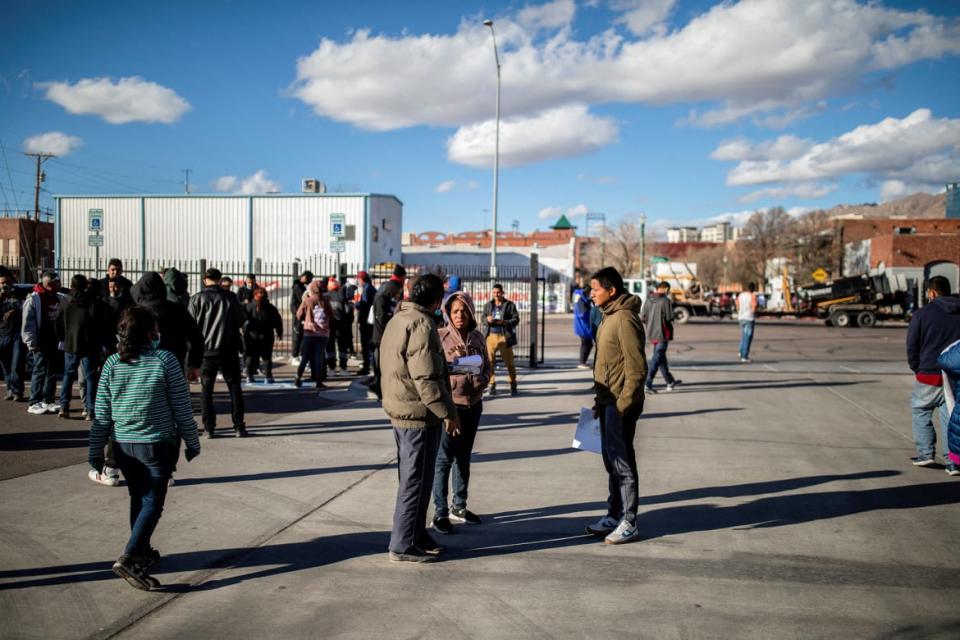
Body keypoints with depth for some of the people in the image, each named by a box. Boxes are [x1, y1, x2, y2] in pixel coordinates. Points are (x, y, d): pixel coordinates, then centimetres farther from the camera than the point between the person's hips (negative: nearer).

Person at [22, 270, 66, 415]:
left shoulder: (60, 298, 10)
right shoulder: (33, 299, -8)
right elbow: (27, 323, -10)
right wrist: (31, 343, -13)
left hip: (56, 342, 6)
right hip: (42, 343, -6)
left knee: (53, 372, 9)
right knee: (40, 372, -2)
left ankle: (49, 401, 18)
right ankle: (34, 403, 4)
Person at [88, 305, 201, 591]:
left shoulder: (112, 363, -1)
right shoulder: (165, 360, -12)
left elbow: (102, 413, 2)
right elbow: (182, 407, -8)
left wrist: (96, 450, 10)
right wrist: (192, 442, 3)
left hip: (123, 445, 5)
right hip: (157, 444, -5)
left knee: (138, 499, 20)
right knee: (152, 503, 2)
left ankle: (142, 553, 33)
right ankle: (129, 558, -11)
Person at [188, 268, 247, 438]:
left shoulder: (197, 298, -5)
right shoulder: (230, 297, -3)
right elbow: (240, 321, 5)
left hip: (206, 349, 0)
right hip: (229, 349, 0)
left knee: (206, 389, 9)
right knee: (234, 387, 8)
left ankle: (209, 427, 7)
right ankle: (239, 427, 5)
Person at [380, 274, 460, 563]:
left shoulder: (396, 320, 13)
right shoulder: (422, 325, -19)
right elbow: (425, 377, -24)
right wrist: (447, 413, -18)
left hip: (399, 410, 10)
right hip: (419, 413, -10)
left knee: (413, 478, 19)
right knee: (416, 481, -1)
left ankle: (417, 535, 30)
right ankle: (403, 545, 6)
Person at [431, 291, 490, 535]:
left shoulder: (478, 338, 7)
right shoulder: (441, 336, -8)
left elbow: (486, 367, 15)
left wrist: (481, 382, -4)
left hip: (473, 404, 6)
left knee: (463, 458, 15)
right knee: (444, 459, -5)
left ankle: (459, 507, 28)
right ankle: (440, 512, 3)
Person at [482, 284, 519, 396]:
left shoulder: (510, 305, 3)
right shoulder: (488, 305, 13)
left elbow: (516, 319, -1)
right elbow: (483, 318, 13)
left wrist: (504, 322, -18)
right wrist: (487, 319, -11)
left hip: (505, 336, -2)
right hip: (491, 336, 2)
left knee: (509, 362, 1)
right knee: (490, 361, -2)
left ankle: (513, 385, 14)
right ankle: (492, 385, 8)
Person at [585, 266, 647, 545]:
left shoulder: (625, 318, -17)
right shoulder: (609, 317, 14)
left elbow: (637, 368, -20)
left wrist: (623, 404, -20)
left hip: (620, 404, -10)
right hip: (608, 402, 10)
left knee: (622, 462, -2)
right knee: (612, 461, 16)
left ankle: (628, 523, 7)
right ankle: (614, 516, 26)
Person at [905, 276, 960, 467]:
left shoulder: (922, 314, -5)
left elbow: (912, 345, -3)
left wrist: (916, 369, 8)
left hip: (929, 374, -4)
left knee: (920, 411, 10)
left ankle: (926, 452, 3)